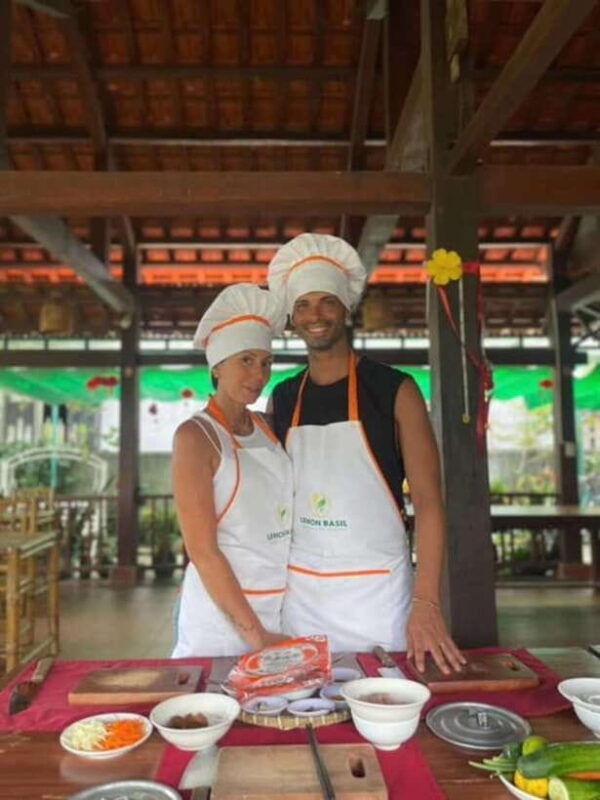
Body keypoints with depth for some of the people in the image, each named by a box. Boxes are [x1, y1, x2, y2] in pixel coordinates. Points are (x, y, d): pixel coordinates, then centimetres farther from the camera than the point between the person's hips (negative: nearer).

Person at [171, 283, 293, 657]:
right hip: (221, 612, -5)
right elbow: (203, 551, -15)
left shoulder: (268, 428, 7)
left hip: (283, 605, 6)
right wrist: (255, 635, -14)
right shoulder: (196, 436, -11)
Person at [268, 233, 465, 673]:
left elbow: (428, 500, -10)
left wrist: (426, 604, -17)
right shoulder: (282, 399, 6)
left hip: (377, 592, -3)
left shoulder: (394, 390, -7)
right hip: (299, 593, 3)